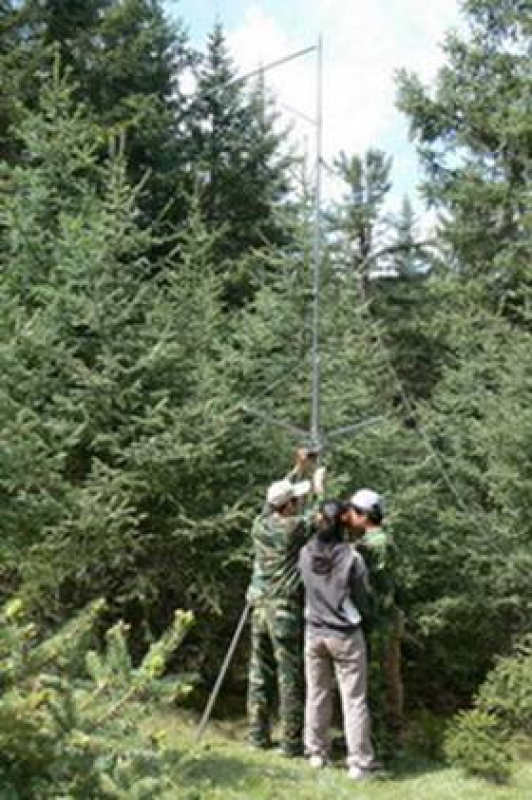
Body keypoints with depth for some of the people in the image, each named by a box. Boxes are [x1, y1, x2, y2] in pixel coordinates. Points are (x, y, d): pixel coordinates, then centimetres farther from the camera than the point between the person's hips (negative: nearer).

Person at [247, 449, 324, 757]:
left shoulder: (261, 523, 3)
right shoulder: (295, 528, -15)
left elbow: (280, 494, 20)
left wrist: (300, 469, 20)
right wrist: (319, 488, 7)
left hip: (261, 606, 7)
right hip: (286, 609, -7)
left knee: (261, 672, 13)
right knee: (292, 677, 0)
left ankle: (259, 734, 20)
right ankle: (292, 741, 4)